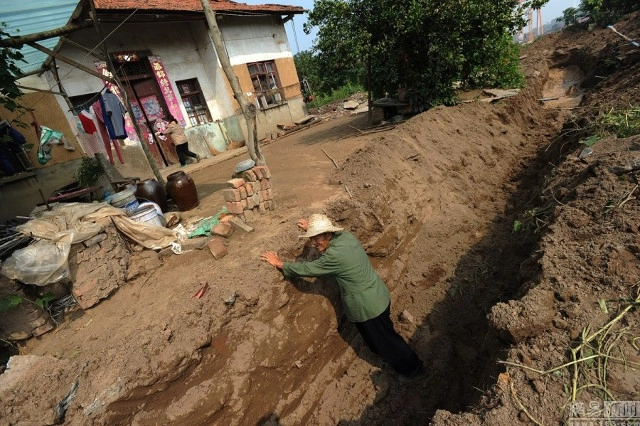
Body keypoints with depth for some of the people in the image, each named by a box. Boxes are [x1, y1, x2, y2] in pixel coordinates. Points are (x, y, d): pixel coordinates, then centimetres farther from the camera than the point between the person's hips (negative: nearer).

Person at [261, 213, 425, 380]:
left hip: (368, 306, -9)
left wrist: (279, 263, -7)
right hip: (379, 295, 9)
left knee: (386, 339, 15)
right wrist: (311, 228, 17)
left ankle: (414, 369, 38)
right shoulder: (346, 236, -7)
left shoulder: (334, 256, -31)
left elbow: (305, 269, -19)